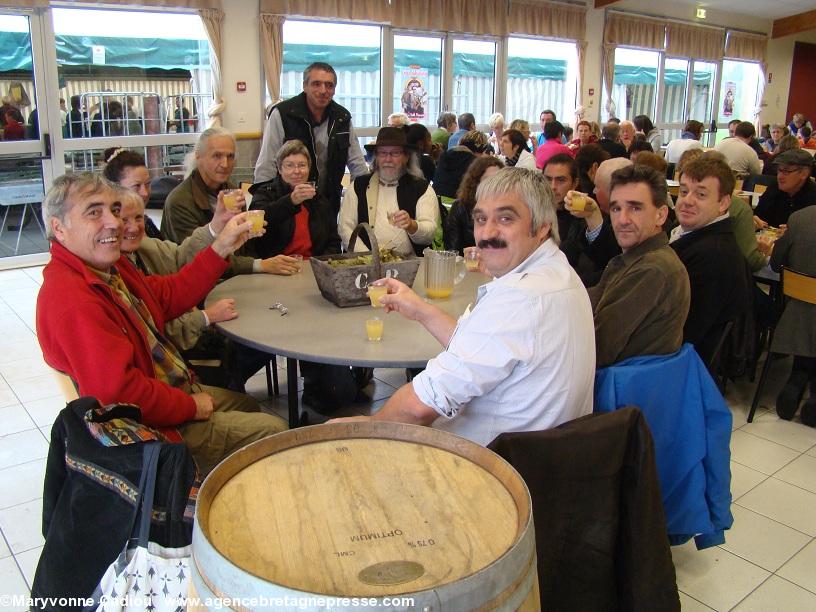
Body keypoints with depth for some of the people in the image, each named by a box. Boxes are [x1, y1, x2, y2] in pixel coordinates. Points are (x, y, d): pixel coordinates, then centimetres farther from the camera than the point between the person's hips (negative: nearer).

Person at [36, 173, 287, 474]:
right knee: (273, 431, -5)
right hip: (151, 426, -11)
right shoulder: (71, 299, -32)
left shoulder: (110, 266, 1)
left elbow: (167, 295, 9)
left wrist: (221, 248, 0)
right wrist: (191, 406, -20)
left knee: (247, 405, 30)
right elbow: (117, 390, -35)